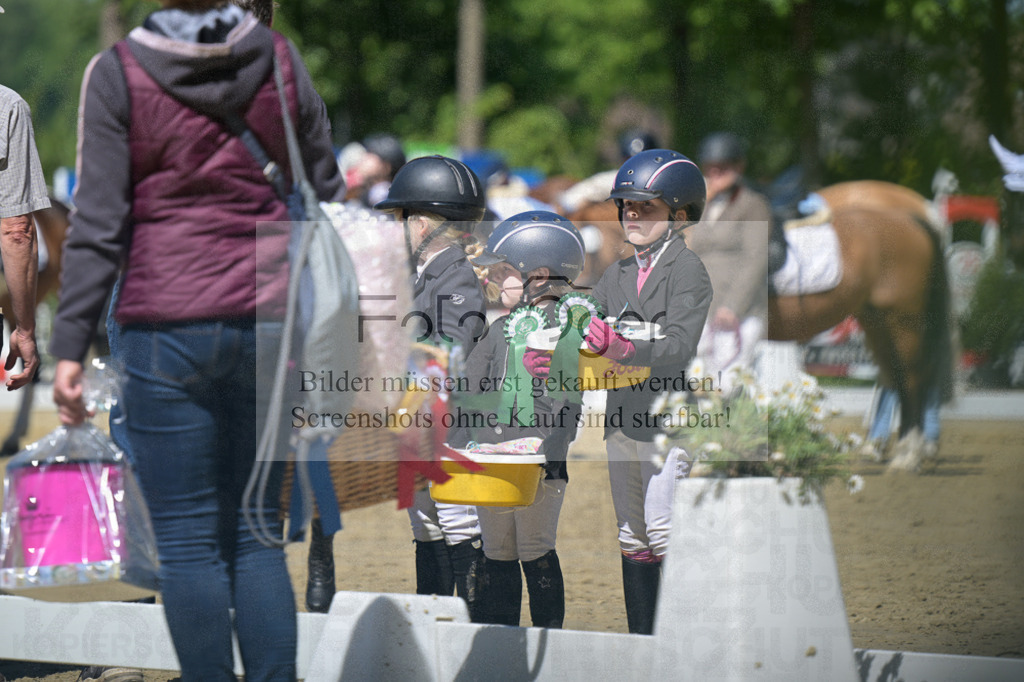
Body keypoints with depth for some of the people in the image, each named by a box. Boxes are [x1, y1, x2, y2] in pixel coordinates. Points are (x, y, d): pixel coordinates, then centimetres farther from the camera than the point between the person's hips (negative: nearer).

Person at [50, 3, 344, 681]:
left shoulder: (117, 73, -7)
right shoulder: (279, 58, 3)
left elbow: (99, 224, -9)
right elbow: (327, 198, 8)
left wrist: (71, 346, -5)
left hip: (167, 325, -3)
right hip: (268, 320, 3)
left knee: (187, 541, 3)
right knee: (257, 533, 10)